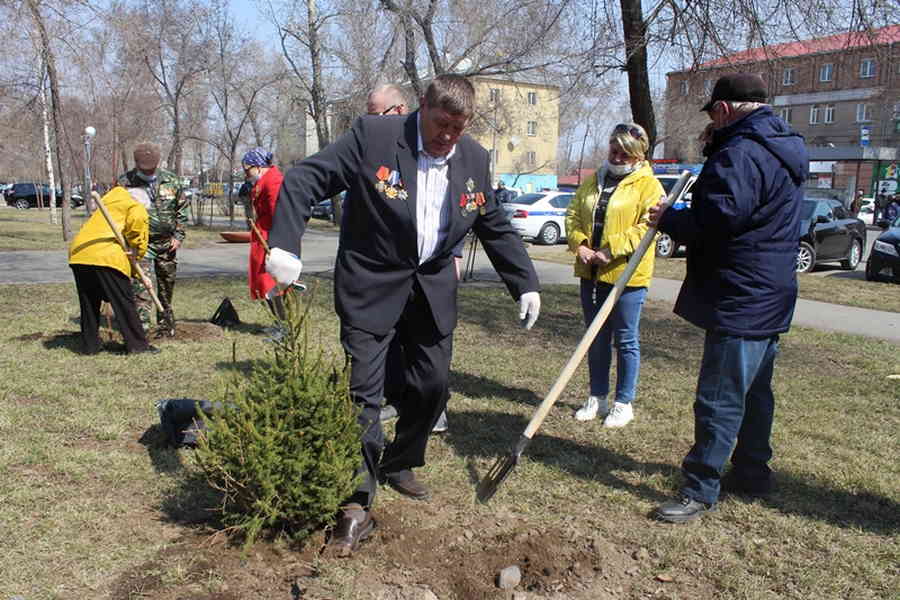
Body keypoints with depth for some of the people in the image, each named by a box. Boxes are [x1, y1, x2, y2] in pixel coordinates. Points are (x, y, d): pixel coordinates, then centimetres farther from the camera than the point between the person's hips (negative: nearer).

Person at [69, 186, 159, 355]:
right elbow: (137, 220, -17)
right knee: (124, 302, 4)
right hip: (106, 256, -7)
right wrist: (137, 248, -1)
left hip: (78, 253, 7)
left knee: (89, 303, 19)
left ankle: (90, 345, 26)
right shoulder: (137, 208, 11)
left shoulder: (110, 204, 34)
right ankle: (137, 344, 10)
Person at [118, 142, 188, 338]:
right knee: (141, 287, -15)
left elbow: (181, 210, 11)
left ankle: (166, 328, 29)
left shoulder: (171, 181, 3)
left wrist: (178, 236, 2)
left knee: (167, 288, 13)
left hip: (167, 243, 3)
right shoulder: (125, 183, -5)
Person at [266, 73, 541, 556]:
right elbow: (302, 181, -15)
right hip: (371, 285, -4)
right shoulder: (372, 136, -14)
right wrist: (284, 245, -29)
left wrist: (526, 284, 7)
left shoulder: (474, 158, 2)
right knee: (363, 391, -7)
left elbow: (496, 227, 11)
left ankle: (399, 464, 34)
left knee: (433, 385, 8)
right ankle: (357, 507, 4)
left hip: (433, 288, 5)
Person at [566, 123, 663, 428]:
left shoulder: (648, 185, -5)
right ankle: (597, 398, 27)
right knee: (596, 339, 14)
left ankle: (624, 403, 17)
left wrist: (610, 251, -22)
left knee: (626, 341, 4)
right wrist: (579, 245, -9)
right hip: (591, 274, 6)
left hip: (626, 275, -6)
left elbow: (648, 226, -16)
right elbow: (573, 214, 10)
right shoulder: (593, 182, 14)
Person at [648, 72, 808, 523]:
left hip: (739, 301, -11)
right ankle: (752, 473, 33)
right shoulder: (786, 148, 15)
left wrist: (668, 219, -10)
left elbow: (714, 222, -26)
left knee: (719, 398, -5)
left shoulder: (740, 154, -19)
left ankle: (700, 490, 3)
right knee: (755, 392, 20)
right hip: (770, 297, 11)